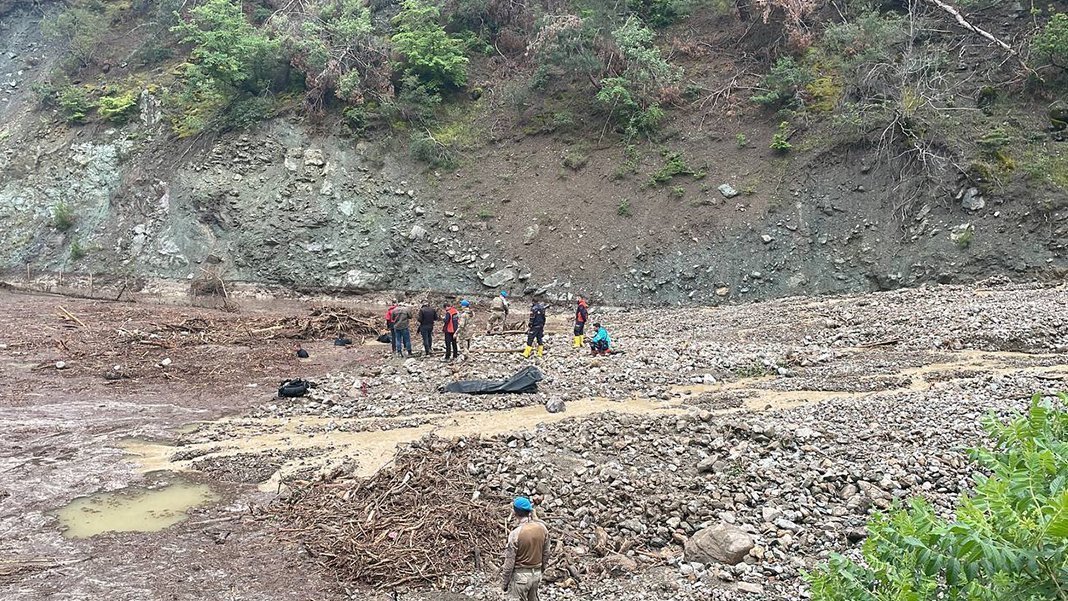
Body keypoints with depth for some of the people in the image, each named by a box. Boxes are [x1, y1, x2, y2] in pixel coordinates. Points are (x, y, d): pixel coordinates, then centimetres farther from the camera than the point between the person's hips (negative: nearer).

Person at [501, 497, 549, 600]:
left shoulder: (515, 534, -24)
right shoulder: (542, 528, -8)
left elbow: (509, 562, -17)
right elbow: (546, 553, 4)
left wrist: (504, 582, -4)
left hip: (521, 576, -5)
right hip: (537, 574, 5)